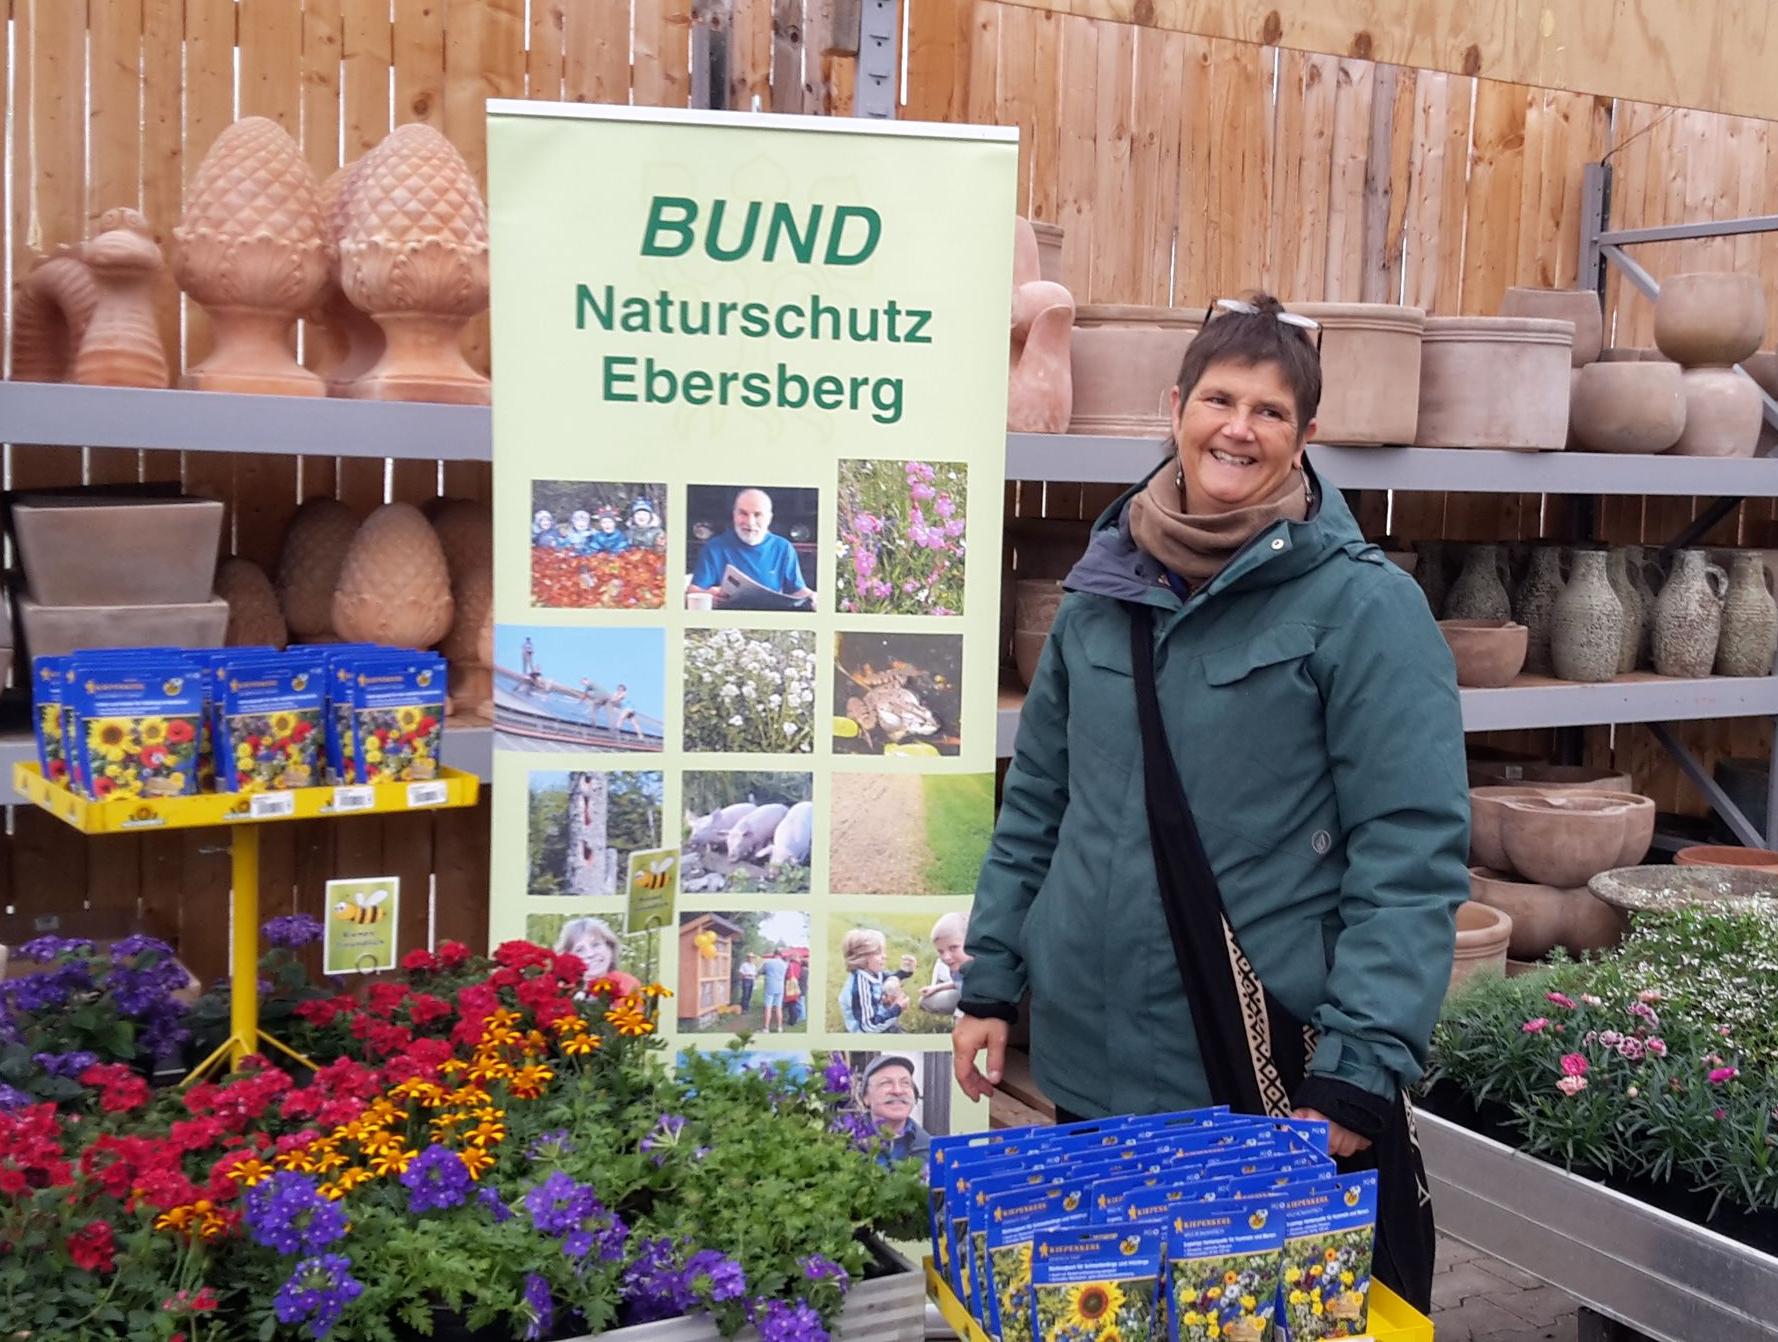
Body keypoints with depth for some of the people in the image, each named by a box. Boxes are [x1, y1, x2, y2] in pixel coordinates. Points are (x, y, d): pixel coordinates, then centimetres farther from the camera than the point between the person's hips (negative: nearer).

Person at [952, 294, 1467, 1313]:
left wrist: (1357, 1072, -19)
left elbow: (1411, 852, -14)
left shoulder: (1365, 605, -9)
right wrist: (992, 981, 10)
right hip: (1091, 1062, 5)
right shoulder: (1103, 589, 7)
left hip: (1275, 1073, -4)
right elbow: (1036, 801, 14)